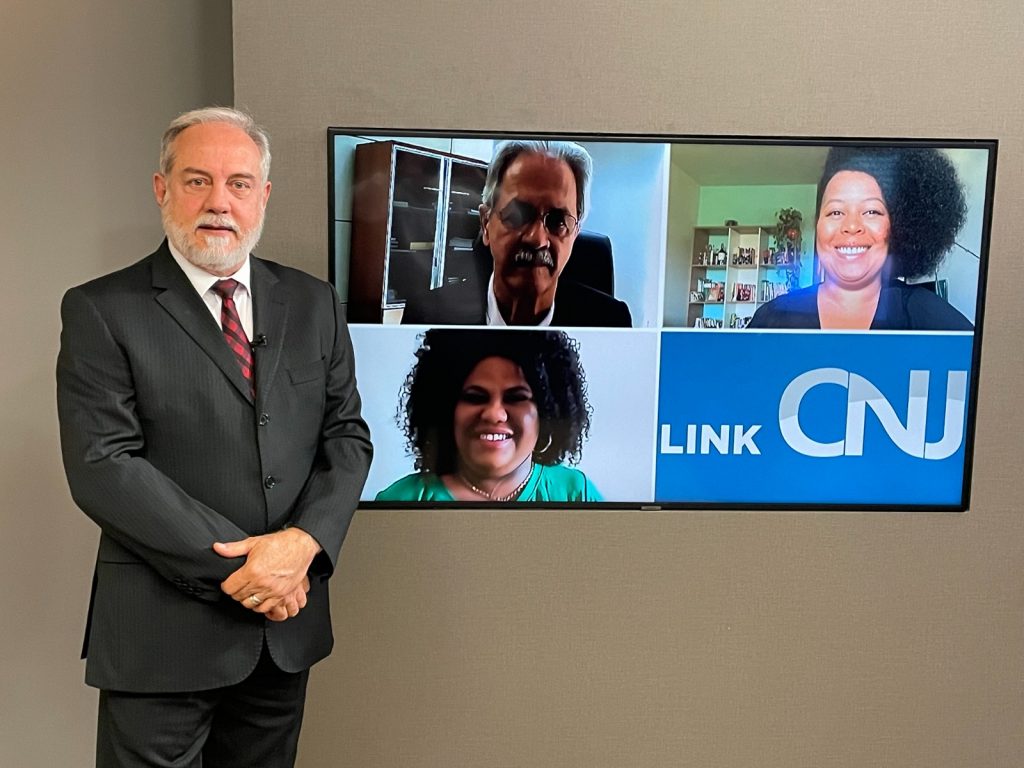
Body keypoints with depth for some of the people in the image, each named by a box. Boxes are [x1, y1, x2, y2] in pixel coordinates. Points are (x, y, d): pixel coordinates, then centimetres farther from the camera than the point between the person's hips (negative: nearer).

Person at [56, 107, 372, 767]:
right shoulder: (101, 311, -6)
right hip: (162, 632, -3)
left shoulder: (313, 304, 6)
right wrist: (236, 565, -17)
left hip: (287, 622, 4)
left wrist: (304, 542, -13)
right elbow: (101, 466, -13)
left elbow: (347, 436, 4)